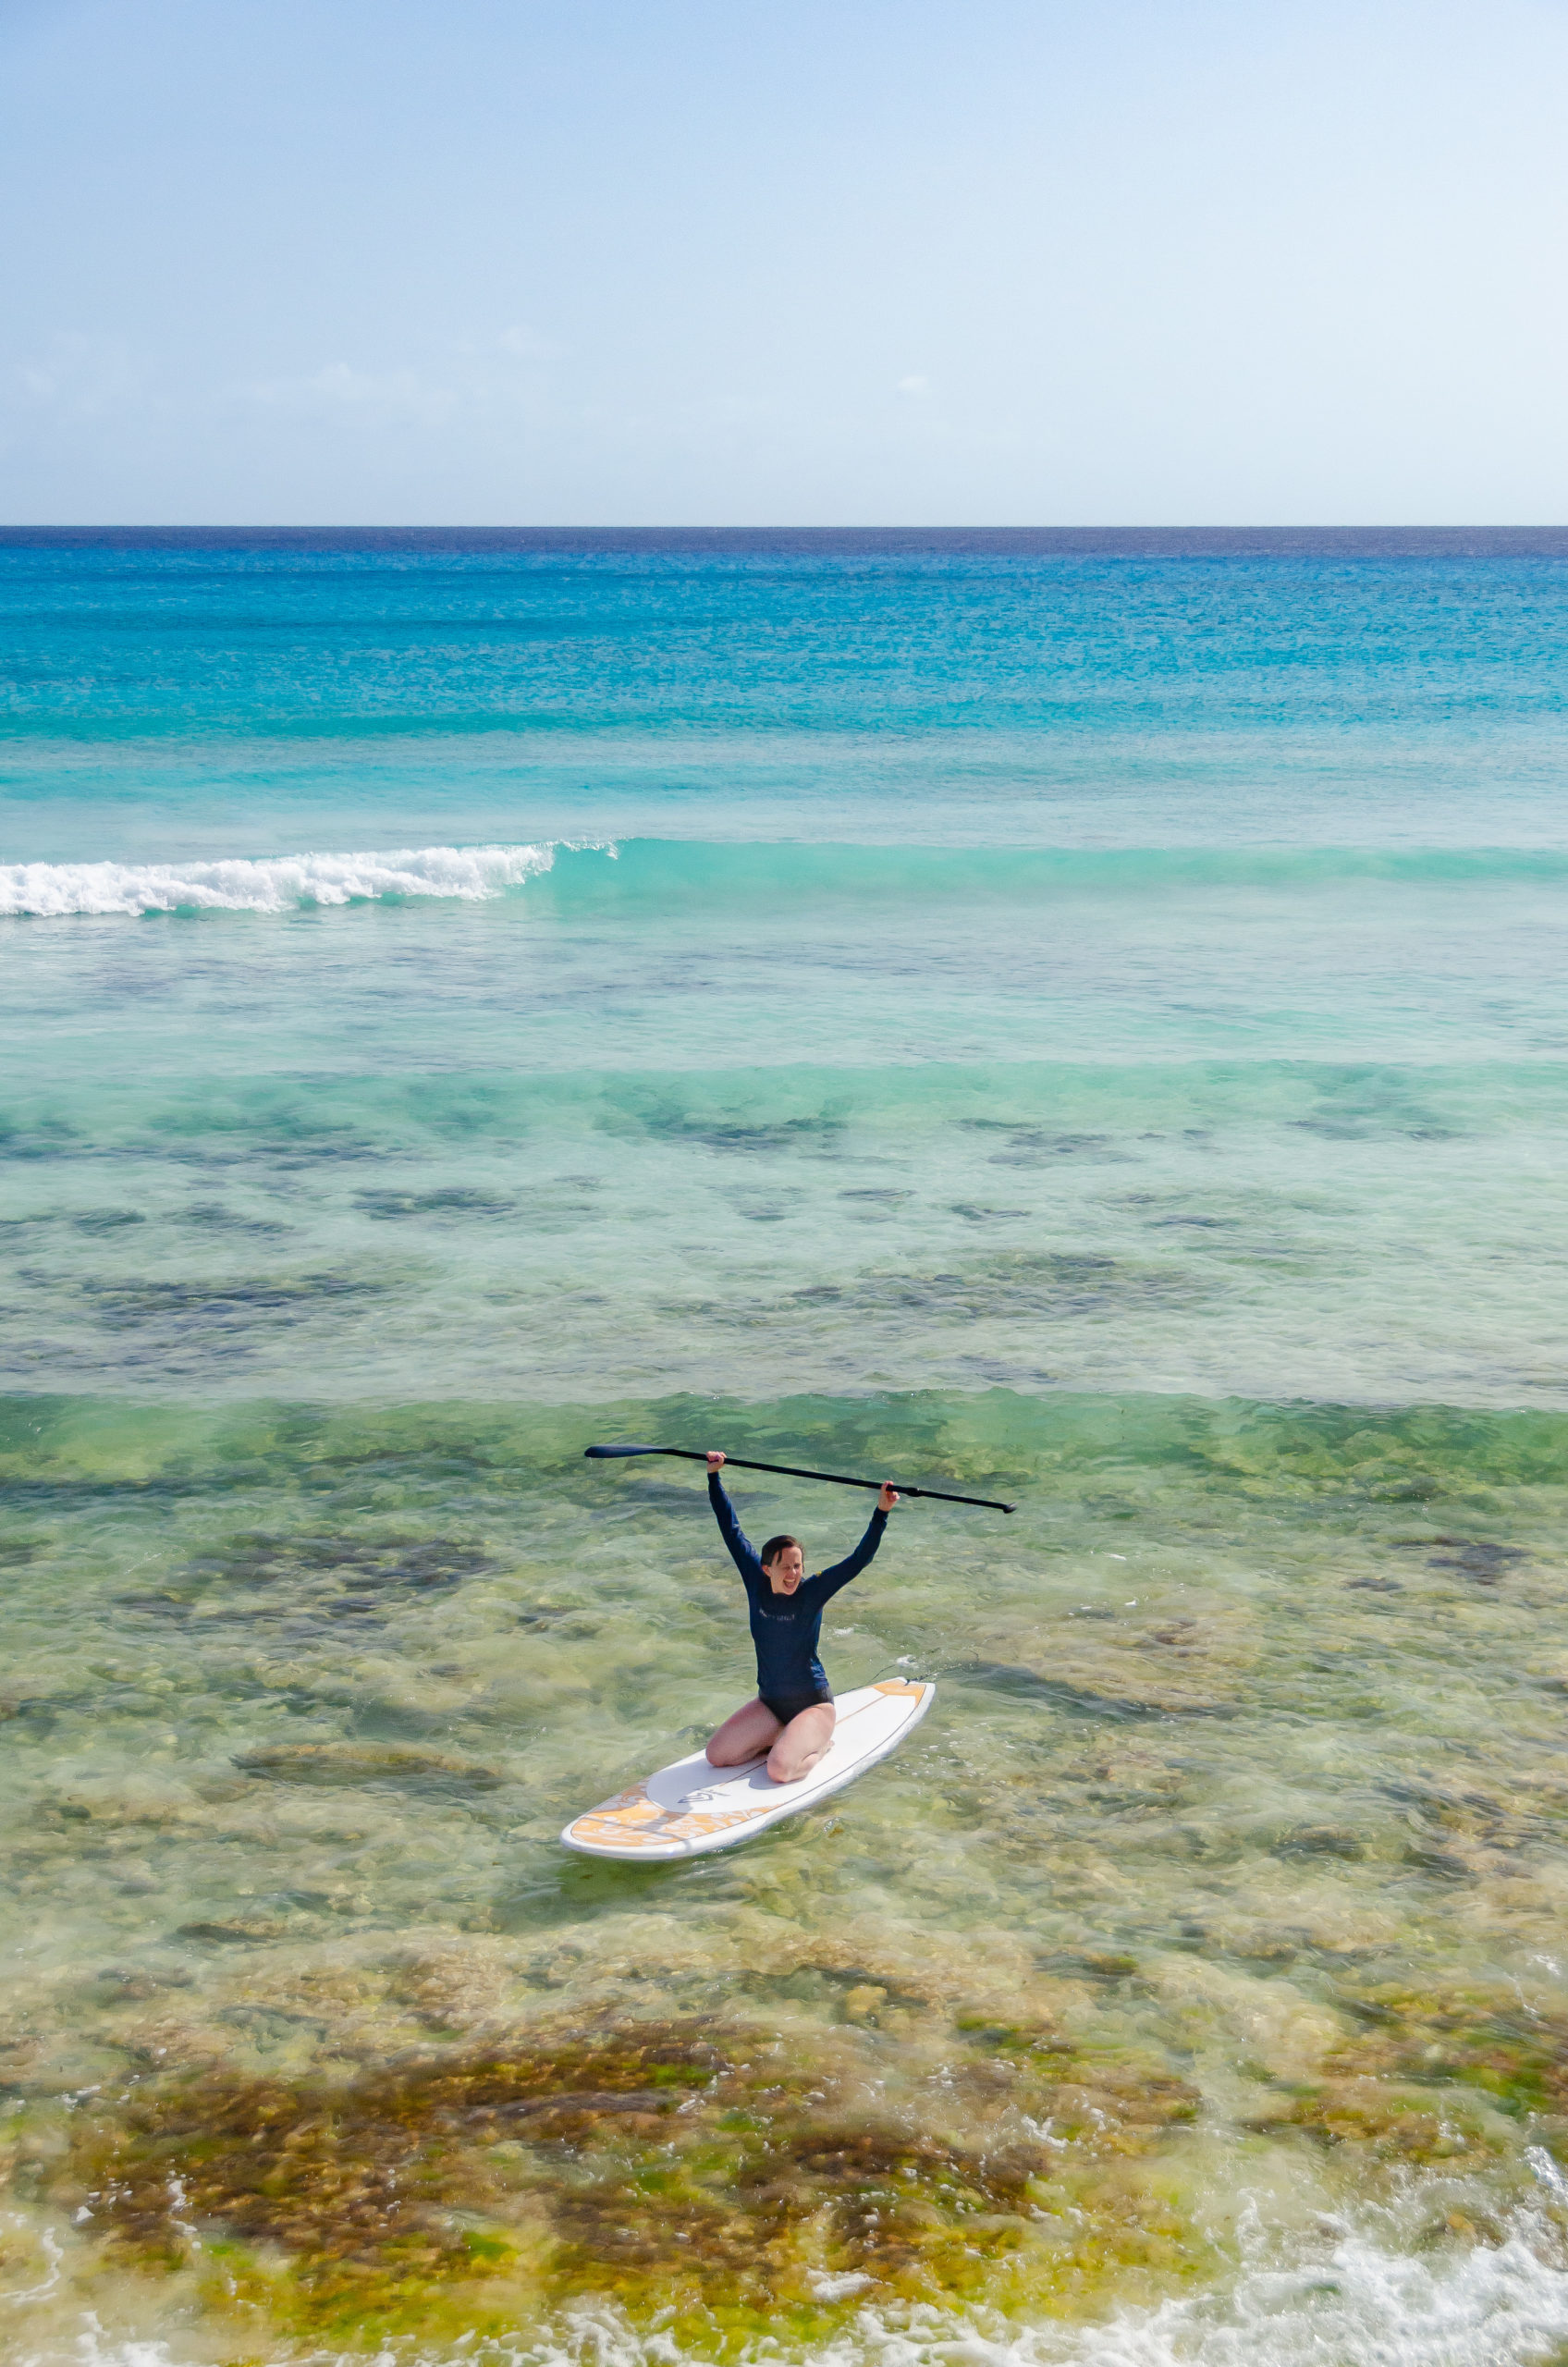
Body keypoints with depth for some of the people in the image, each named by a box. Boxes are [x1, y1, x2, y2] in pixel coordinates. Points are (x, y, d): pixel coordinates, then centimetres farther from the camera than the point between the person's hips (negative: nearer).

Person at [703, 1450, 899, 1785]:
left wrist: (881, 1512, -36)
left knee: (780, 1771, -26)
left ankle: (818, 1743, 7)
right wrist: (714, 1477, -1)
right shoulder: (756, 1582, -6)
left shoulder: (812, 1592, -14)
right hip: (769, 1704, 5)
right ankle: (788, 1737, 14)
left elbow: (859, 1560, -24)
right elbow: (732, 1532, -1)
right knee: (716, 1756, -5)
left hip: (812, 1704, -5)